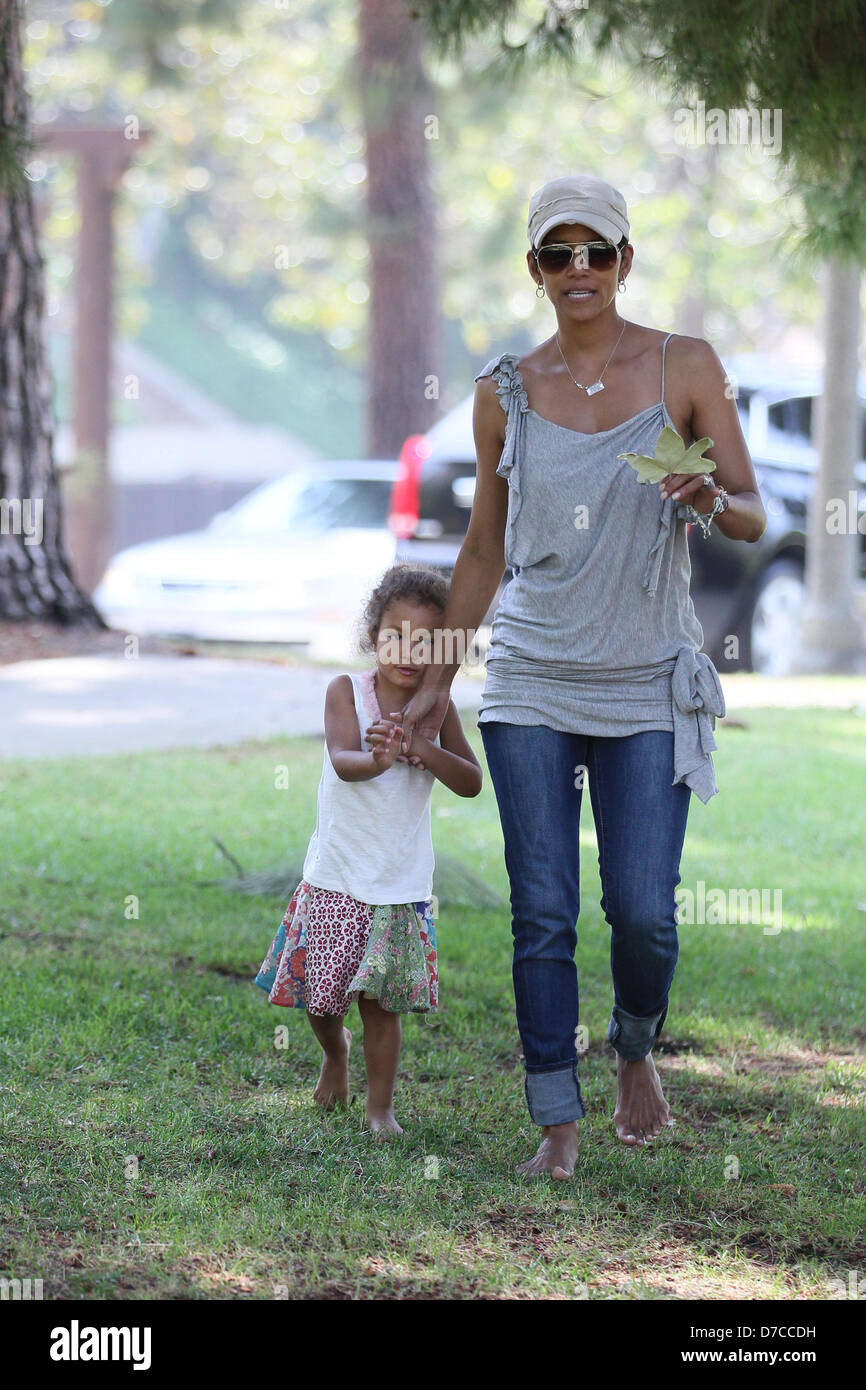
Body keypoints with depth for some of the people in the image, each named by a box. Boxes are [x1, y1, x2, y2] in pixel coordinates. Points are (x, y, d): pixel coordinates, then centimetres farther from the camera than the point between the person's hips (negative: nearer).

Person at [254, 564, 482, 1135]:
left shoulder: (437, 708, 0)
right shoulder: (346, 691, -7)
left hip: (400, 884, 0)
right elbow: (343, 761, -23)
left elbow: (472, 782, -3)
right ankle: (336, 1050, 40)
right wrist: (376, 760, -46)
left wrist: (430, 752, -22)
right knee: (322, 996, 7)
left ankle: (381, 1107, 12)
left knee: (381, 1000, -2)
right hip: (335, 876, 0)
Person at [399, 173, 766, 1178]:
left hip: (650, 685, -1)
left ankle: (636, 1051, 25)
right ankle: (557, 1124, 8)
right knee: (542, 915, -2)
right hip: (531, 681, 1)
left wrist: (709, 502, -22)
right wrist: (437, 681, 14)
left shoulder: (685, 368, 0)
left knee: (642, 911, -6)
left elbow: (754, 519, 1)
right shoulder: (506, 390, 5)